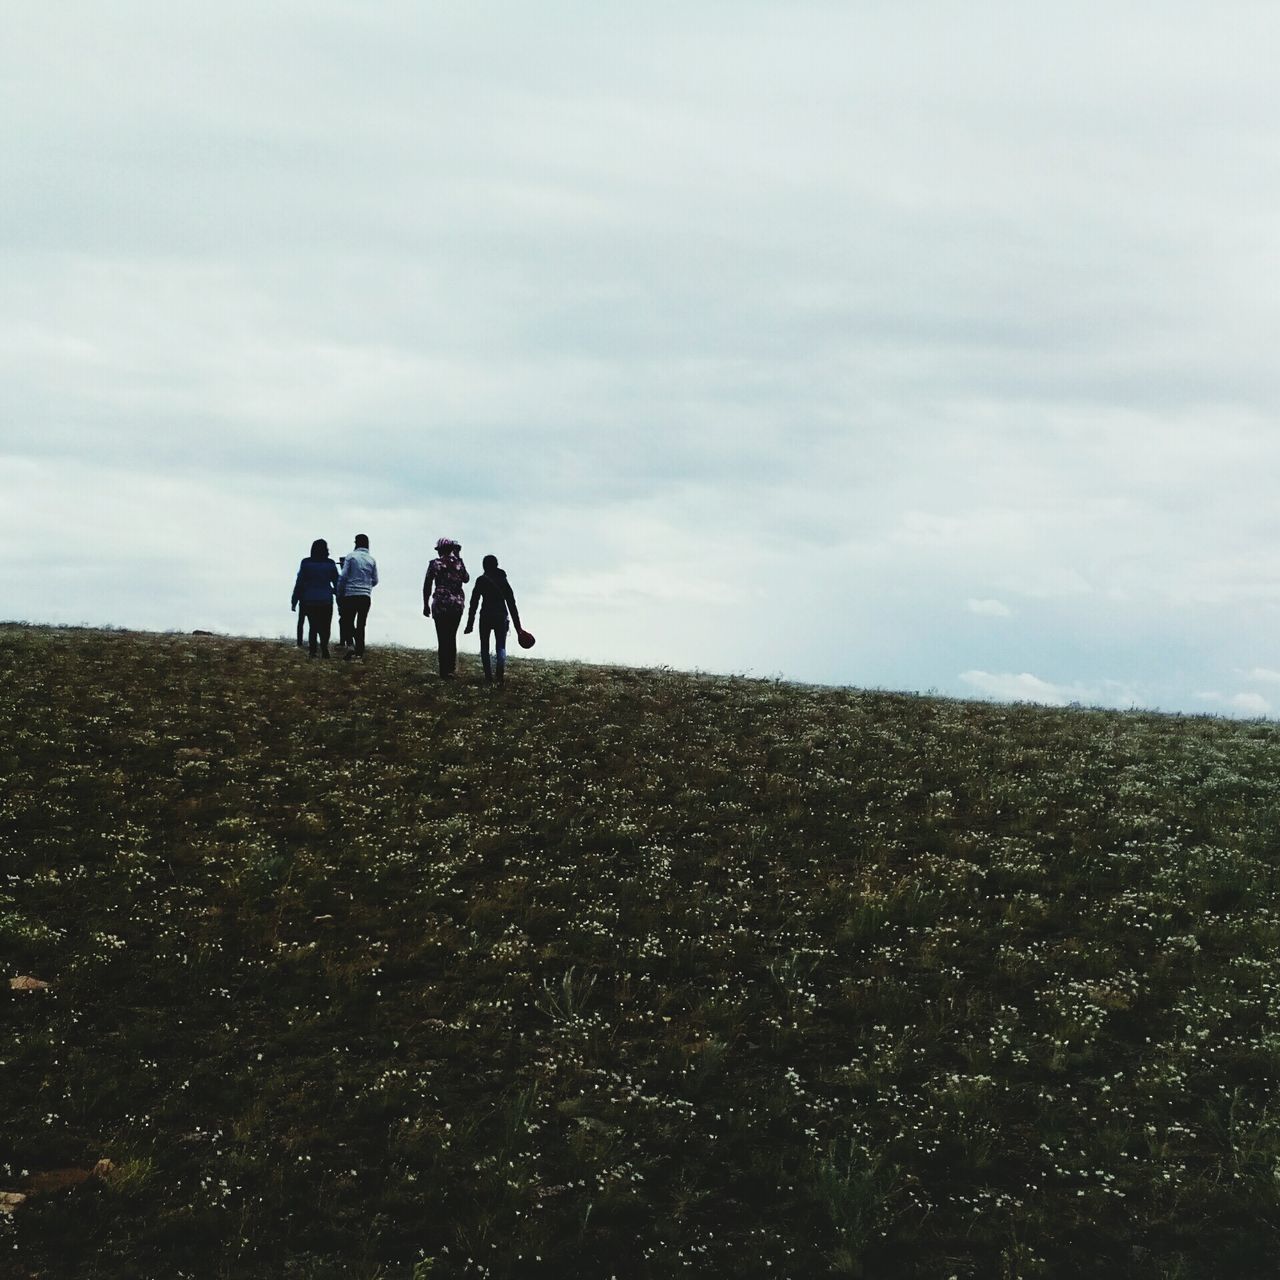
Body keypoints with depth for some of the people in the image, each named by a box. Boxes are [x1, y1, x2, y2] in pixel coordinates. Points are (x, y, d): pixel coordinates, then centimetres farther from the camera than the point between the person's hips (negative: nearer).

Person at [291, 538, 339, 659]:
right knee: (325, 627, 2)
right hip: (326, 601, -1)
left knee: (313, 626, 10)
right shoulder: (330, 564, 1)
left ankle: (313, 651, 0)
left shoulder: (306, 563, 0)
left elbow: (299, 583, 0)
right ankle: (324, 648, -19)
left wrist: (294, 601, 4)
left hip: (309, 601, 1)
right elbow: (337, 582, 4)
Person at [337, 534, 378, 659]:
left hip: (351, 594, -3)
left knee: (348, 621, 6)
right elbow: (375, 580, 10)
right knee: (361, 624, 9)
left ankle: (350, 644, -16)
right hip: (366, 596, 3)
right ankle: (359, 651, 7)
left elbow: (343, 577, -6)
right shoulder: (372, 560, 7)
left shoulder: (351, 557, -4)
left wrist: (339, 593, 2)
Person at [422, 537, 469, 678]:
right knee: (452, 637, 15)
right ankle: (451, 669, 14)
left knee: (442, 638, 0)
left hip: (441, 604, -3)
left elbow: (427, 585, -4)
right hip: (458, 603, 3)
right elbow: (466, 579, 22)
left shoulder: (435, 563, -2)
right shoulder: (458, 562, 5)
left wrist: (426, 605, 4)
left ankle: (445, 671, -5)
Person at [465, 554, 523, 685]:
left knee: (484, 647, 9)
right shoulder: (503, 580, 8)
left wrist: (470, 623, -1)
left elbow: (474, 603, -4)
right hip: (501, 616, 2)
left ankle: (488, 676, 0)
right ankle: (500, 674, -19)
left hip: (486, 616, -2)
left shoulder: (481, 580, -1)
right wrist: (517, 626, 11)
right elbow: (512, 604, 8)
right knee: (501, 647, 4)